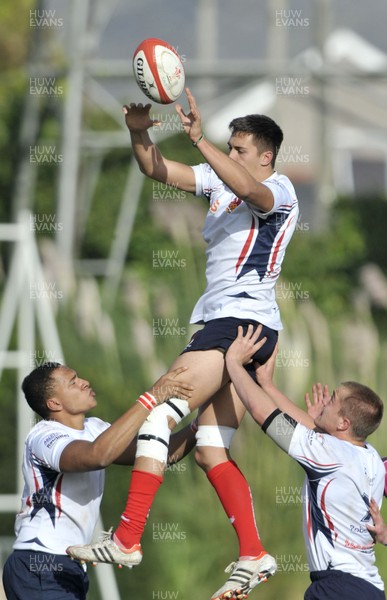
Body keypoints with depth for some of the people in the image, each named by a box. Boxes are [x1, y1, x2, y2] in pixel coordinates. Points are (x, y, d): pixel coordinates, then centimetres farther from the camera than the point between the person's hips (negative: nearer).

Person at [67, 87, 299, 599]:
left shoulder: (279, 189, -6)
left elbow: (248, 190, -30)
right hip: (221, 321, 10)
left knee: (160, 415, -17)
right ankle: (255, 556, 5)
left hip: (243, 319, -10)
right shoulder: (218, 180, 17)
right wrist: (139, 133, -10)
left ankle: (128, 538, -20)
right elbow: (158, 170, 11)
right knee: (210, 451, 7)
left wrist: (199, 139, -38)